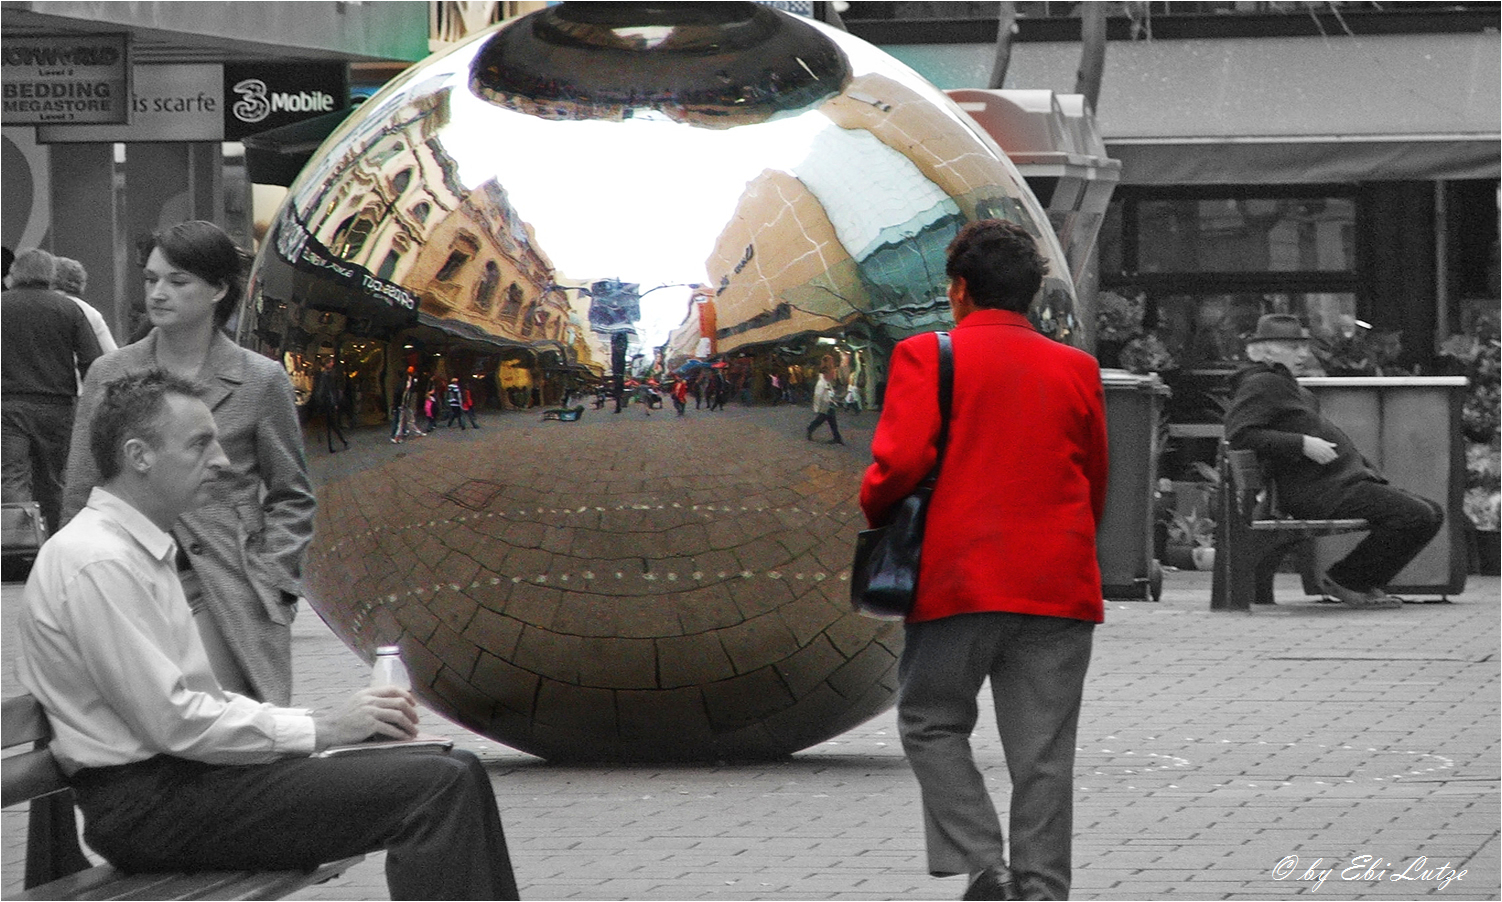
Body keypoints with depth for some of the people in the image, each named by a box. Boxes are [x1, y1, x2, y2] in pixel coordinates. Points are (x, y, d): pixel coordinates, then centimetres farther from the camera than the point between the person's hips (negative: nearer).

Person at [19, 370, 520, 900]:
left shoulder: (138, 550, 19)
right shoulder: (98, 563, -15)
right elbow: (173, 722, -19)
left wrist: (333, 721, 7)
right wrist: (322, 729, -10)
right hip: (148, 805, -10)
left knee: (456, 774, 4)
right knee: (434, 790, -18)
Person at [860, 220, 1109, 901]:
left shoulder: (926, 356, -3)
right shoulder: (1077, 369, 10)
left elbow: (901, 460, -13)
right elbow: (1095, 483, 15)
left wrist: (871, 507, 6)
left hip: (959, 580, -3)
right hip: (1059, 587, 3)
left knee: (931, 723, 12)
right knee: (1043, 754, 5)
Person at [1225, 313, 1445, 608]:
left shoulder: (1287, 385, 26)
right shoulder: (1261, 384, -6)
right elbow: (1237, 434, -22)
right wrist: (1303, 444, -22)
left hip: (1348, 480, 11)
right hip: (1317, 490, -11)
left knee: (1433, 514, 6)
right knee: (1416, 515, -22)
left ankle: (1367, 584, 8)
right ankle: (1345, 580, -10)